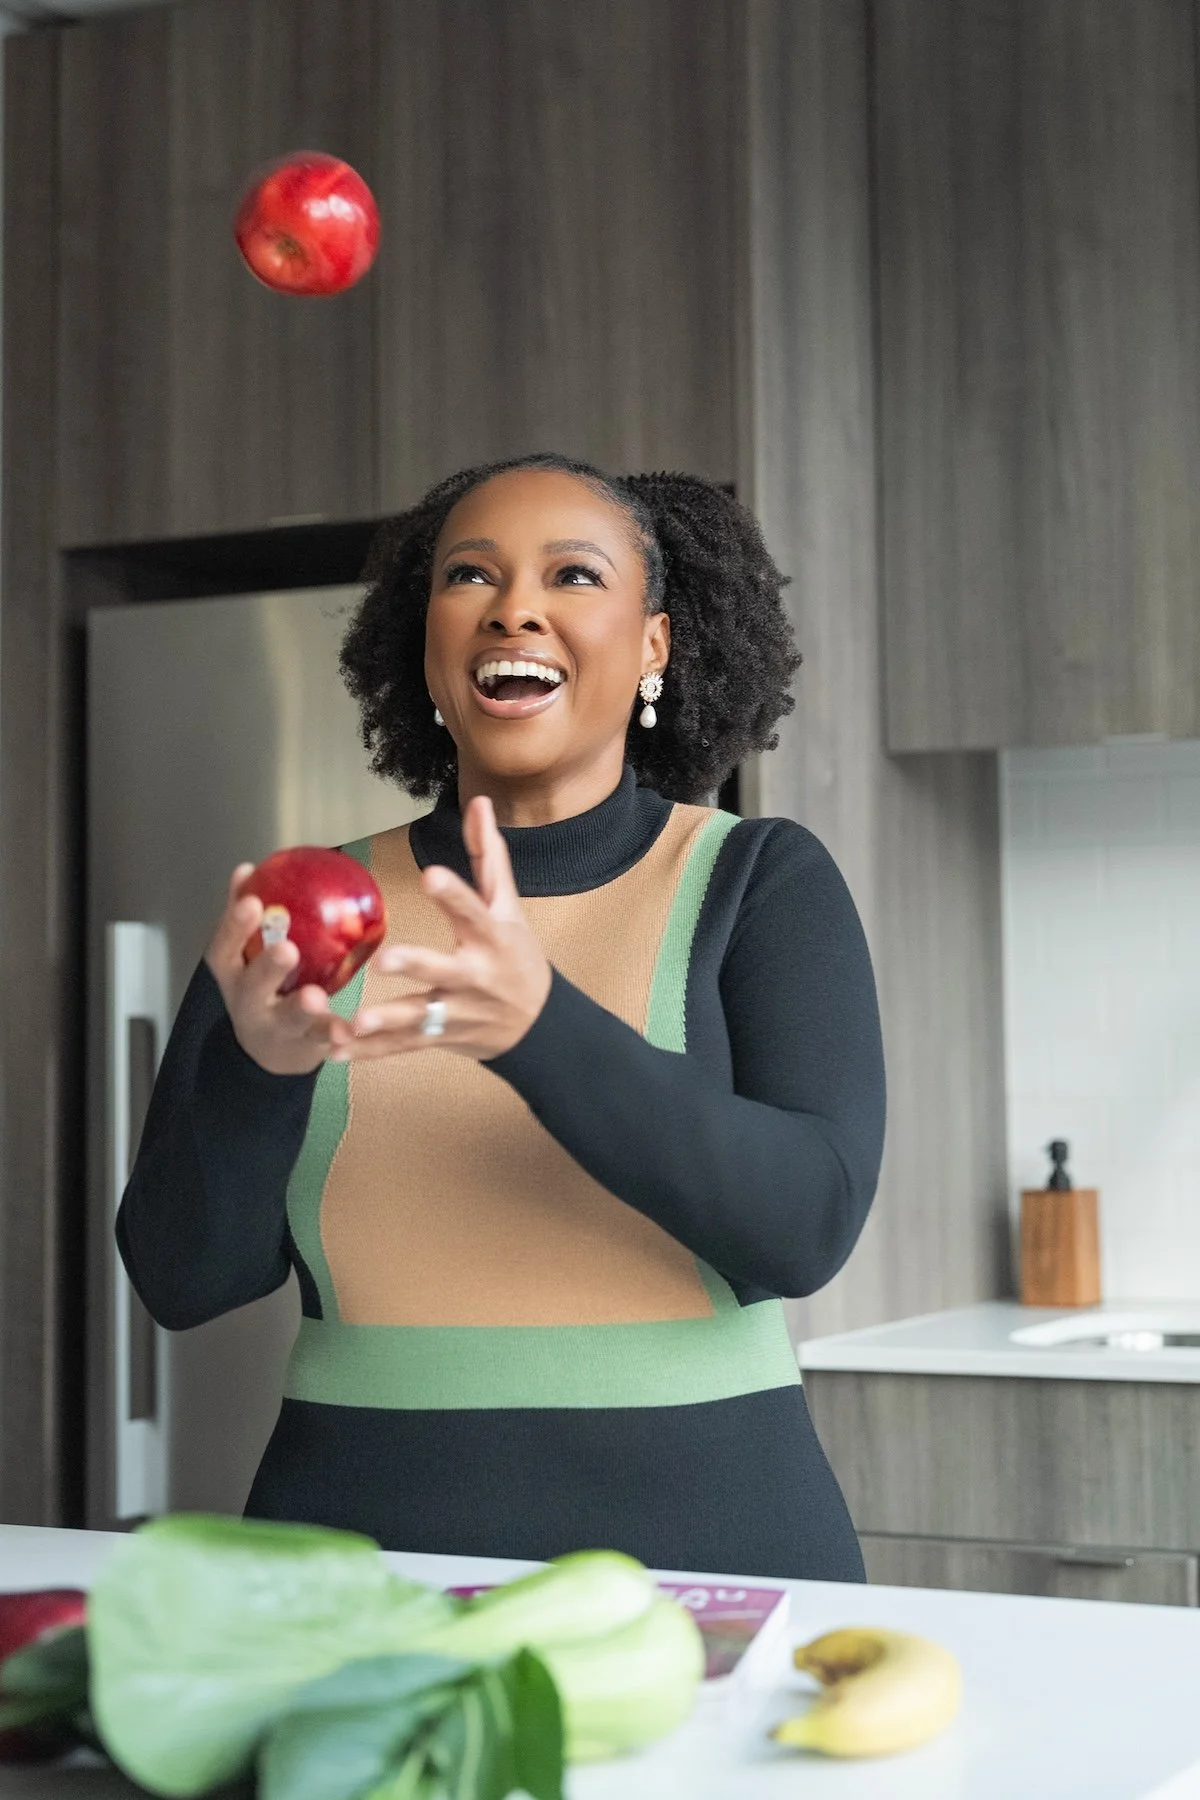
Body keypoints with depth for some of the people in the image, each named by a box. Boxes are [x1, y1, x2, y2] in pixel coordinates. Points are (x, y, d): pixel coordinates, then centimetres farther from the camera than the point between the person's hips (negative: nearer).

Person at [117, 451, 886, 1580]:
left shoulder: (761, 883, 2)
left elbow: (808, 1224, -12)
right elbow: (182, 1280, 0)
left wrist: (542, 1025, -25)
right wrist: (258, 1060, -19)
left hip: (700, 1537, -1)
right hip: (359, 1537, 1)